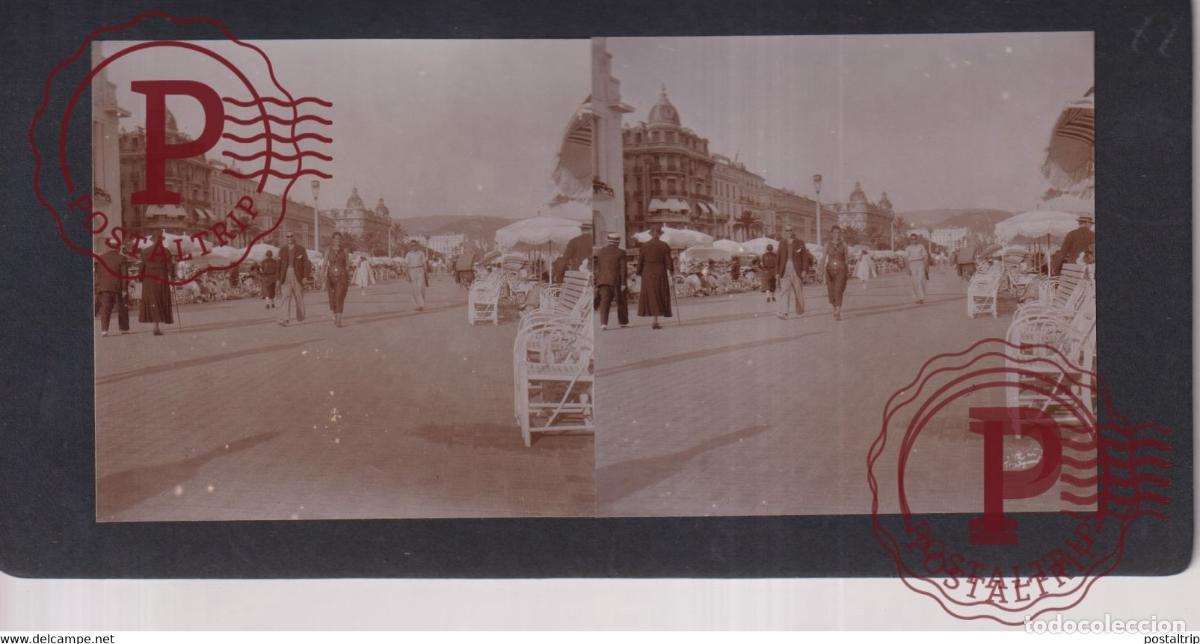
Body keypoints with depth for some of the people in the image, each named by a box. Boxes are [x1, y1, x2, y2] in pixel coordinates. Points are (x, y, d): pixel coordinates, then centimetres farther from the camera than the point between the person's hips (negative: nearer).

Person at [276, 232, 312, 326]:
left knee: (299, 297, 8)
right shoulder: (282, 250, 8)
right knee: (286, 298, -11)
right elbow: (279, 264, 8)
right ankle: (286, 319, -20)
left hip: (297, 276, -1)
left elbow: (306, 264, -1)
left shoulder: (301, 250, 2)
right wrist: (278, 278, 5)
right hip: (286, 277, 1)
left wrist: (305, 276, -10)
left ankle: (300, 317, 25)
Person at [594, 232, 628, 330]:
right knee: (621, 302, 14)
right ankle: (623, 322, 24)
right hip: (617, 281, -2)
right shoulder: (620, 252, -6)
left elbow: (597, 268, 8)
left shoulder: (600, 252, 6)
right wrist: (623, 283, -9)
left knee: (605, 302, -3)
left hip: (603, 281, 3)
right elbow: (623, 269, -10)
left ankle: (603, 323, -19)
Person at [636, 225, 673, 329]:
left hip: (648, 274, 0)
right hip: (661, 273, 0)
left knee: (651, 297, 6)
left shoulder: (644, 246, 0)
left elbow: (640, 262, 1)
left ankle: (655, 320, -3)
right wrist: (672, 273, 6)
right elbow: (668, 261, -5)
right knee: (660, 296, 8)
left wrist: (639, 274, 11)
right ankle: (655, 321, 4)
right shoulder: (664, 245, -3)